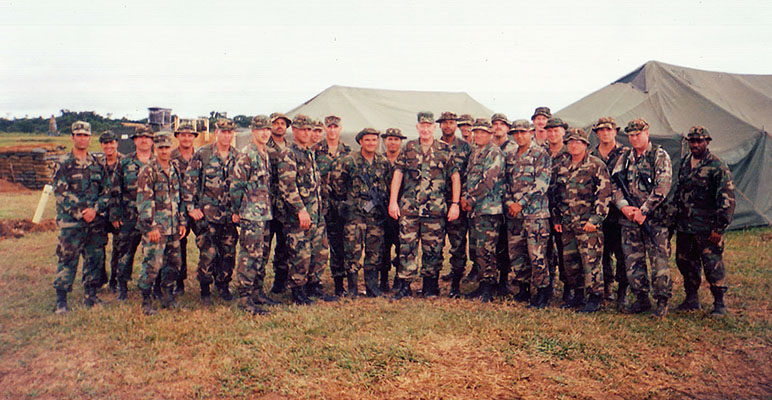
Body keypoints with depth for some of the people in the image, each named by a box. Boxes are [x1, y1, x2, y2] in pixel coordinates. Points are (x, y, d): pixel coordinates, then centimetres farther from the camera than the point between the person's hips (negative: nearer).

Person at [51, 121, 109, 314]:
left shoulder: (96, 164, 11)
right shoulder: (63, 164, 0)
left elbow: (105, 191, 9)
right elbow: (60, 193, -7)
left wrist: (95, 209, -7)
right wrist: (80, 213, -14)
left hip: (95, 220, 4)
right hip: (71, 221, -4)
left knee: (95, 258, 9)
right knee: (68, 260, -3)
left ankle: (91, 296, 21)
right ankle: (61, 301, 4)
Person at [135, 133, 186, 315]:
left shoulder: (175, 170, 12)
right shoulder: (148, 171, -8)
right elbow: (143, 201, -12)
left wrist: (182, 222, 14)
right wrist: (150, 226, -16)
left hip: (173, 227, 6)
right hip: (155, 226, -6)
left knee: (173, 263, 11)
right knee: (152, 264, -7)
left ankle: (167, 297, 24)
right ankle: (146, 302, 6)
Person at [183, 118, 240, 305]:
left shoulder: (238, 157, 8)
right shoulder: (202, 154, -3)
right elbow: (189, 182, -2)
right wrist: (191, 207, -6)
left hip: (231, 214, 4)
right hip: (207, 213, -3)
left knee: (229, 253, 9)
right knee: (207, 253, -3)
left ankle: (223, 286, 26)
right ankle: (205, 290, 11)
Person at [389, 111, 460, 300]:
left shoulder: (445, 150, 6)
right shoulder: (408, 148, 9)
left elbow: (455, 177, 5)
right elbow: (397, 174, 7)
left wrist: (455, 204, -2)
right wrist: (393, 201, -1)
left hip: (435, 209, -1)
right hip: (408, 208, 1)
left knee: (433, 248, 4)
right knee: (407, 247, 0)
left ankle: (430, 285, 18)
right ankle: (405, 286, 7)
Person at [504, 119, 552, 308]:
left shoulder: (541, 154, -3)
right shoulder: (510, 157, 16)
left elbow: (541, 183, -12)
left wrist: (521, 203, -14)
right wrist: (509, 202, 1)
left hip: (535, 212, -6)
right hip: (513, 214, 6)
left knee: (536, 254, -8)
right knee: (515, 253, 9)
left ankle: (542, 292, 3)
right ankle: (523, 289, 23)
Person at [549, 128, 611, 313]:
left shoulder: (596, 165, -3)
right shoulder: (561, 168, 14)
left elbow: (604, 194, -8)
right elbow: (554, 194, 21)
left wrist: (595, 219, -14)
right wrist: (556, 219, 15)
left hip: (588, 223, -6)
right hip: (567, 224, 6)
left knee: (591, 260, -6)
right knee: (569, 261, 10)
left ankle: (595, 298, 3)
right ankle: (576, 296, 23)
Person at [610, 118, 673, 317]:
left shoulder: (660, 156, -2)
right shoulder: (624, 159, 13)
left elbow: (662, 187, -12)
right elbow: (615, 186, 9)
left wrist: (643, 211, -16)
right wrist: (624, 206, -8)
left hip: (654, 218, -5)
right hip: (629, 219, 5)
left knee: (659, 261, -3)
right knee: (633, 261, 8)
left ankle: (662, 302, 8)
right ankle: (641, 299, 20)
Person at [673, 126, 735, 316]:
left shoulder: (717, 166, -10)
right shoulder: (685, 162, 11)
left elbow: (727, 199, -12)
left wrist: (719, 228, -15)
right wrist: (675, 218, 19)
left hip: (706, 227, -7)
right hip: (684, 225, 7)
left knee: (712, 264, -3)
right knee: (684, 261, 12)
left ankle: (719, 303, 10)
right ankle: (692, 298, 27)